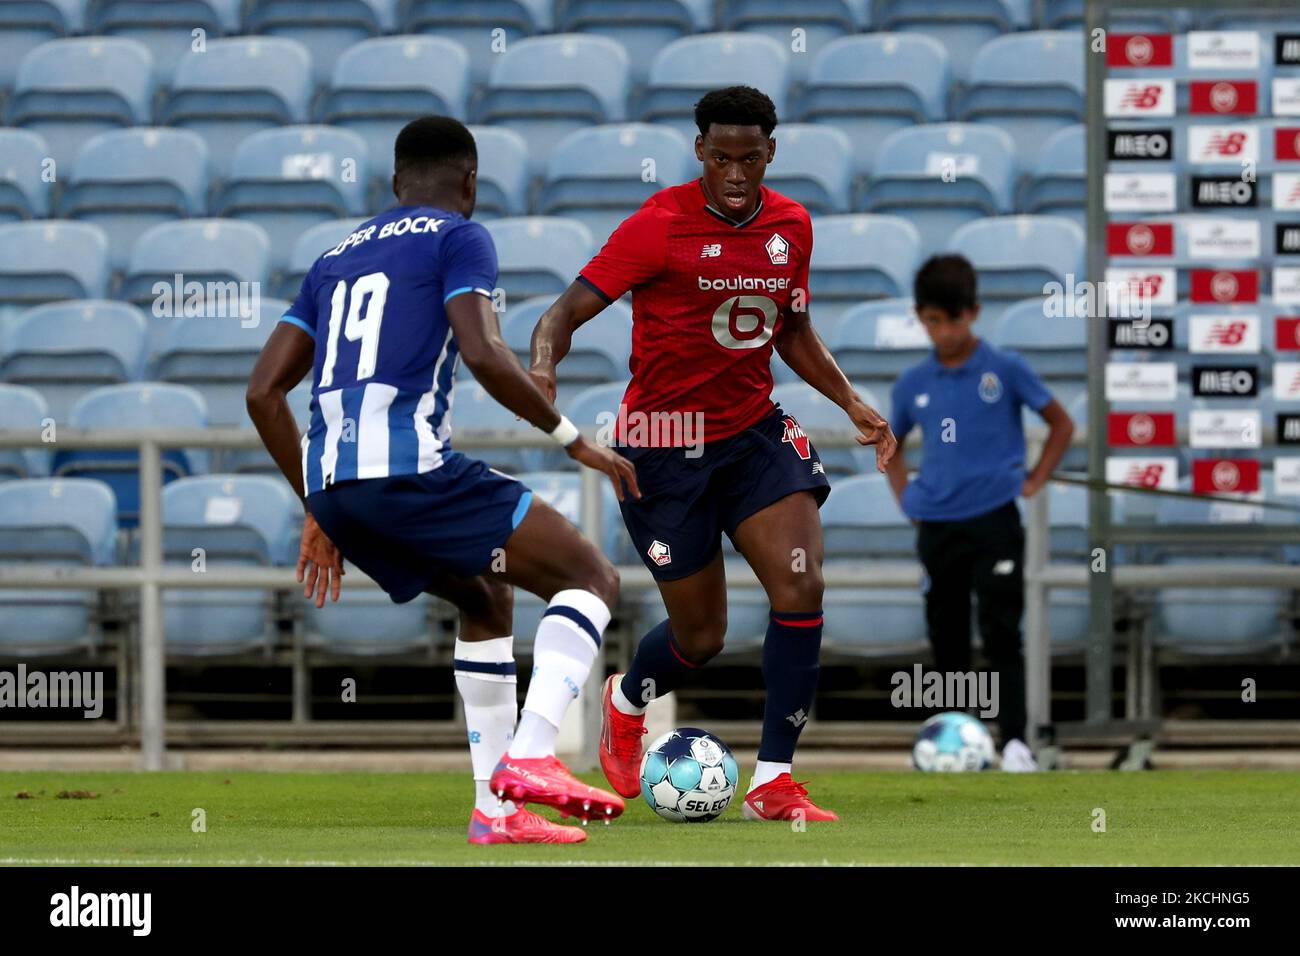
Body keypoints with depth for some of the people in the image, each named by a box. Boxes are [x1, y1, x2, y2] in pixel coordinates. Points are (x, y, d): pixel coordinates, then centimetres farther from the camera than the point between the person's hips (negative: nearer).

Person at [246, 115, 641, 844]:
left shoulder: (337, 259, 27)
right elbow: (483, 353, -12)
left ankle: (496, 809, 19)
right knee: (593, 578, 1)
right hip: (412, 467, -7)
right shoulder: (459, 239, 6)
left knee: (488, 598, 28)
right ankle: (530, 756, -18)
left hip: (330, 481, 7)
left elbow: (264, 392, 21)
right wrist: (574, 439, -2)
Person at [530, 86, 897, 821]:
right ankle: (626, 705, 39)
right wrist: (543, 364, -37)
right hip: (667, 443, -5)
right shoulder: (660, 225, -15)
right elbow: (570, 309, -16)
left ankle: (773, 783, -9)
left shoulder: (792, 225, 3)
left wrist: (853, 404, 8)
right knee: (701, 637, 2)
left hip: (755, 430, 5)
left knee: (801, 587, -16)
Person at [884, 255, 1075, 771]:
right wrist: (905, 497, 9)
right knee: (947, 644, 8)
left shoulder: (1006, 370, -4)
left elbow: (1061, 424, 6)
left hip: (994, 520, -3)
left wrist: (1035, 480, -1)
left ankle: (1015, 742, -14)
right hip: (937, 526, 3)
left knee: (1001, 635, -12)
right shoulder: (913, 384, 5)